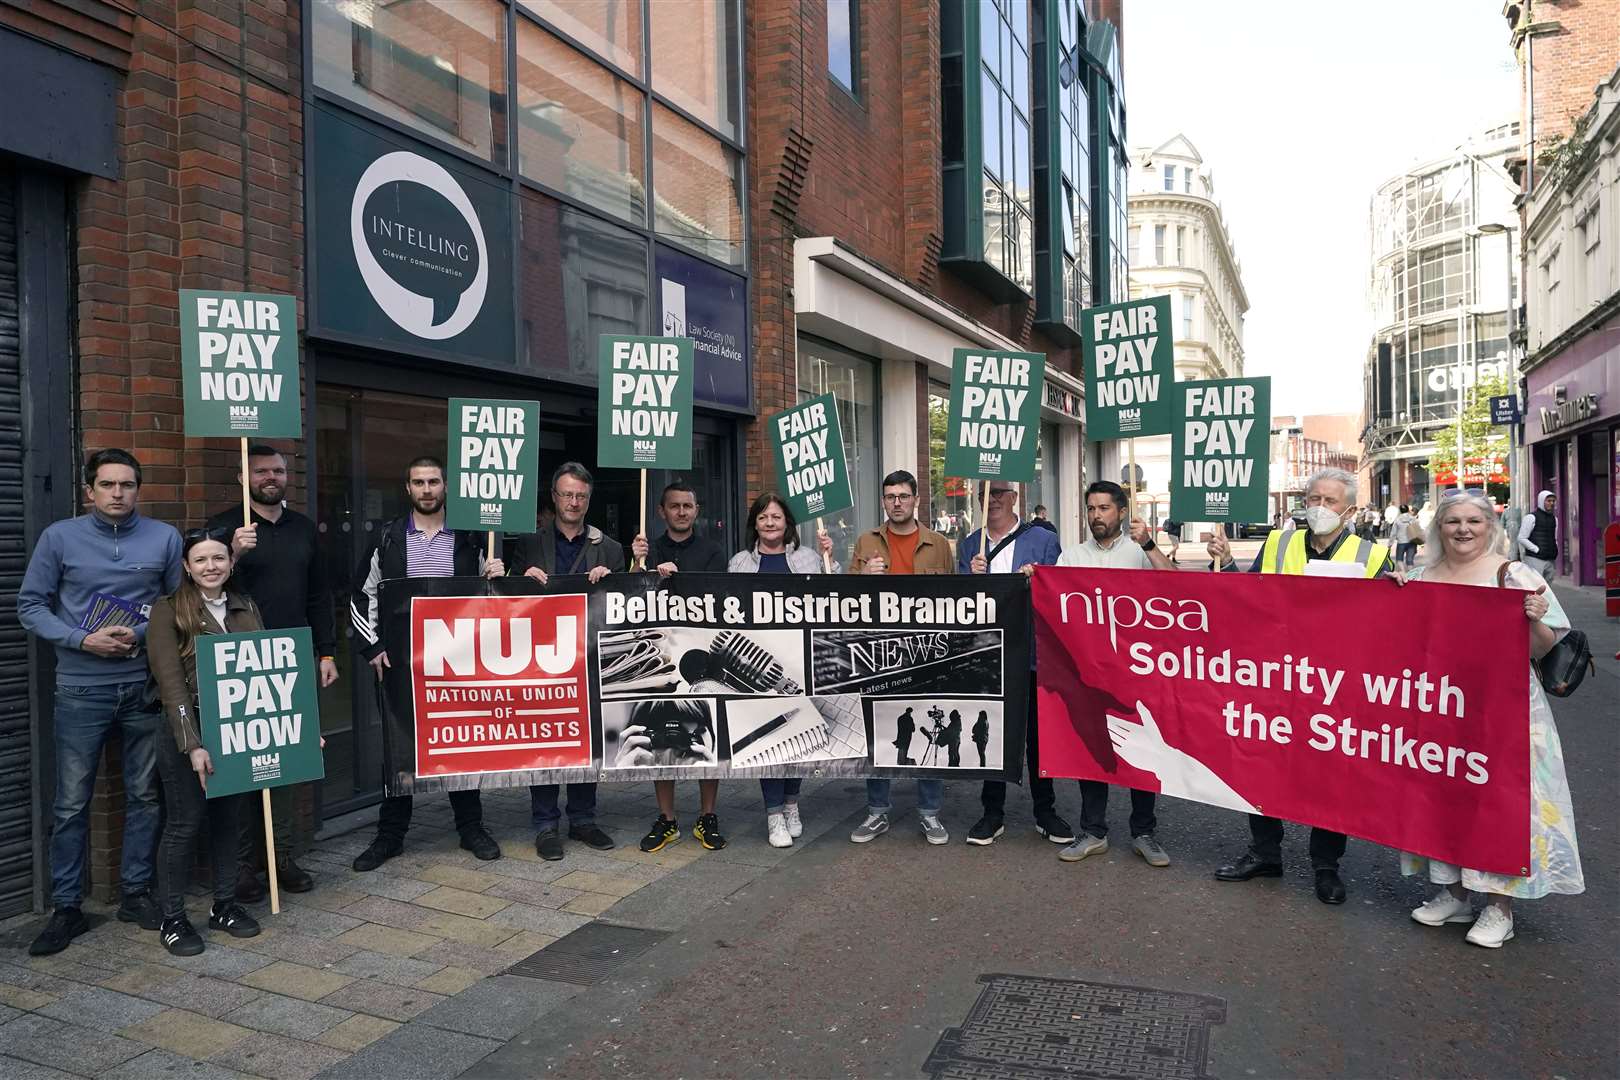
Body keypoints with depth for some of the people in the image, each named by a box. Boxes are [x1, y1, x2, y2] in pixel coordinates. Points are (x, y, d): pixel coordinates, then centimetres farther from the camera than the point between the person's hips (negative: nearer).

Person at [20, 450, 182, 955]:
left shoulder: (165, 538, 2)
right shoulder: (59, 537, 0)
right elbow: (30, 605, 2)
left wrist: (142, 635, -11)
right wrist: (83, 639, -13)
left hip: (146, 687, 1)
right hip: (81, 690, -1)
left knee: (144, 796, 9)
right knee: (71, 804, 3)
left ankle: (135, 893, 23)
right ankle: (66, 908, 15)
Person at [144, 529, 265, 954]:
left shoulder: (246, 608, 9)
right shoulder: (169, 611, -6)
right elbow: (171, 682, -12)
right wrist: (193, 744, -19)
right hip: (186, 732, -4)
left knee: (229, 819, 12)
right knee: (184, 824, 2)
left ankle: (224, 905, 27)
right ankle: (172, 919, 16)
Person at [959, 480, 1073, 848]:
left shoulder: (1044, 541, 2)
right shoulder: (969, 546, 9)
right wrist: (973, 577, -15)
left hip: (1033, 654, -2)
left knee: (1038, 734, 8)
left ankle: (1045, 811, 23)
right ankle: (992, 813, 20)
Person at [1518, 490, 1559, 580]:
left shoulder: (1554, 519, 16)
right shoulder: (1531, 517, -6)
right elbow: (1521, 538, -9)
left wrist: (1555, 550, 10)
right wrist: (1537, 549, -14)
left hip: (1551, 560, 8)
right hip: (1535, 559, -8)